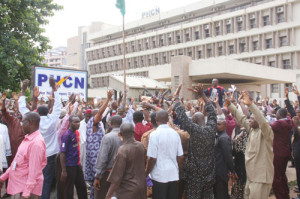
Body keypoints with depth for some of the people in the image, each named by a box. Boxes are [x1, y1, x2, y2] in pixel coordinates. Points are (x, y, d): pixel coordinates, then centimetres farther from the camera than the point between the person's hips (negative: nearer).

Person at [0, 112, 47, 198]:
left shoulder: (36, 142, -21)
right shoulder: (28, 138, 10)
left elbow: (34, 170, -23)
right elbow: (16, 162, 17)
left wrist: (26, 193, -23)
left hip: (27, 188, -9)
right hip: (17, 185, 9)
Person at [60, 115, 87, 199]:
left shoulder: (77, 132, 4)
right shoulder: (66, 135, -18)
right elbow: (62, 153, -18)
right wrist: (63, 171, -19)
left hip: (77, 165, 8)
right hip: (69, 166, -7)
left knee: (82, 187, 16)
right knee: (68, 191, 6)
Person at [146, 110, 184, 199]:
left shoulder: (154, 134, -13)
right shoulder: (175, 133, 0)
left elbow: (152, 158, -14)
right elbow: (180, 157, 4)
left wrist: (146, 173, -1)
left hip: (160, 176, -4)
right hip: (174, 175, 4)